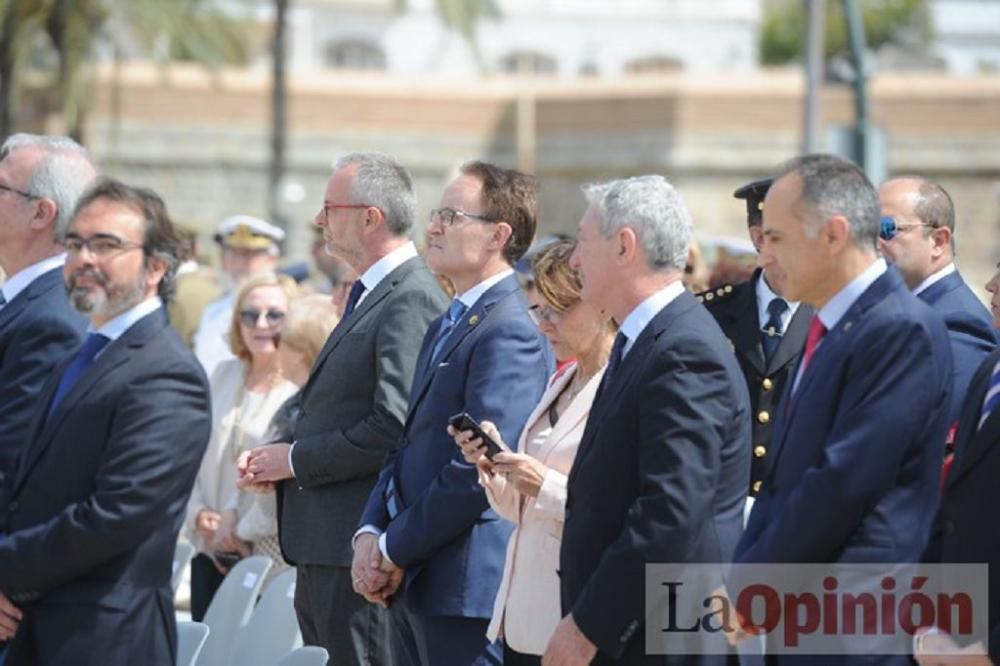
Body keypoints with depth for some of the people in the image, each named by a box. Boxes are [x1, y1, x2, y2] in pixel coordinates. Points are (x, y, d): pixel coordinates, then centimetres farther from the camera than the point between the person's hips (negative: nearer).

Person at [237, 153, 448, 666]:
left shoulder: (412, 300, -15)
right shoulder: (370, 296, 17)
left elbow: (394, 426, -23)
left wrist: (296, 460, -13)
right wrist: (276, 456, 7)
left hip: (358, 549, -10)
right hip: (323, 547, 10)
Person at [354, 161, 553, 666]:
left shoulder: (509, 333, -14)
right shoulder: (446, 326, 18)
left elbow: (477, 470, -20)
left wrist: (395, 550, -13)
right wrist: (371, 533, 3)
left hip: (465, 587, -9)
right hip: (412, 585, 9)